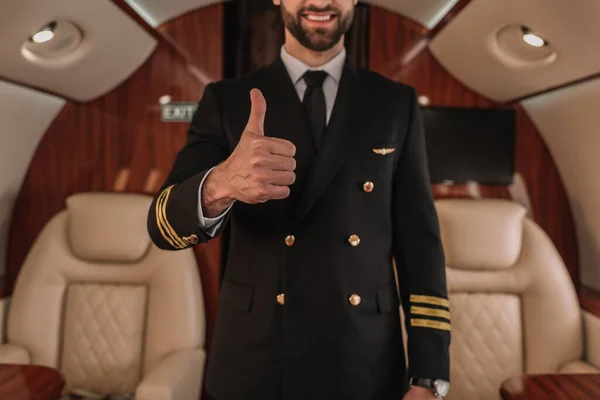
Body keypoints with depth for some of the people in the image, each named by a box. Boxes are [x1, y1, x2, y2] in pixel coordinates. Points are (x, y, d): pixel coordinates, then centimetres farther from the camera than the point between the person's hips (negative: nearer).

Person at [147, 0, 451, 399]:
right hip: (253, 368, 0)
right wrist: (221, 183, -34)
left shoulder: (397, 104, 1)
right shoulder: (227, 101, -2)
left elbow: (420, 242, 0)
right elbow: (165, 225, -11)